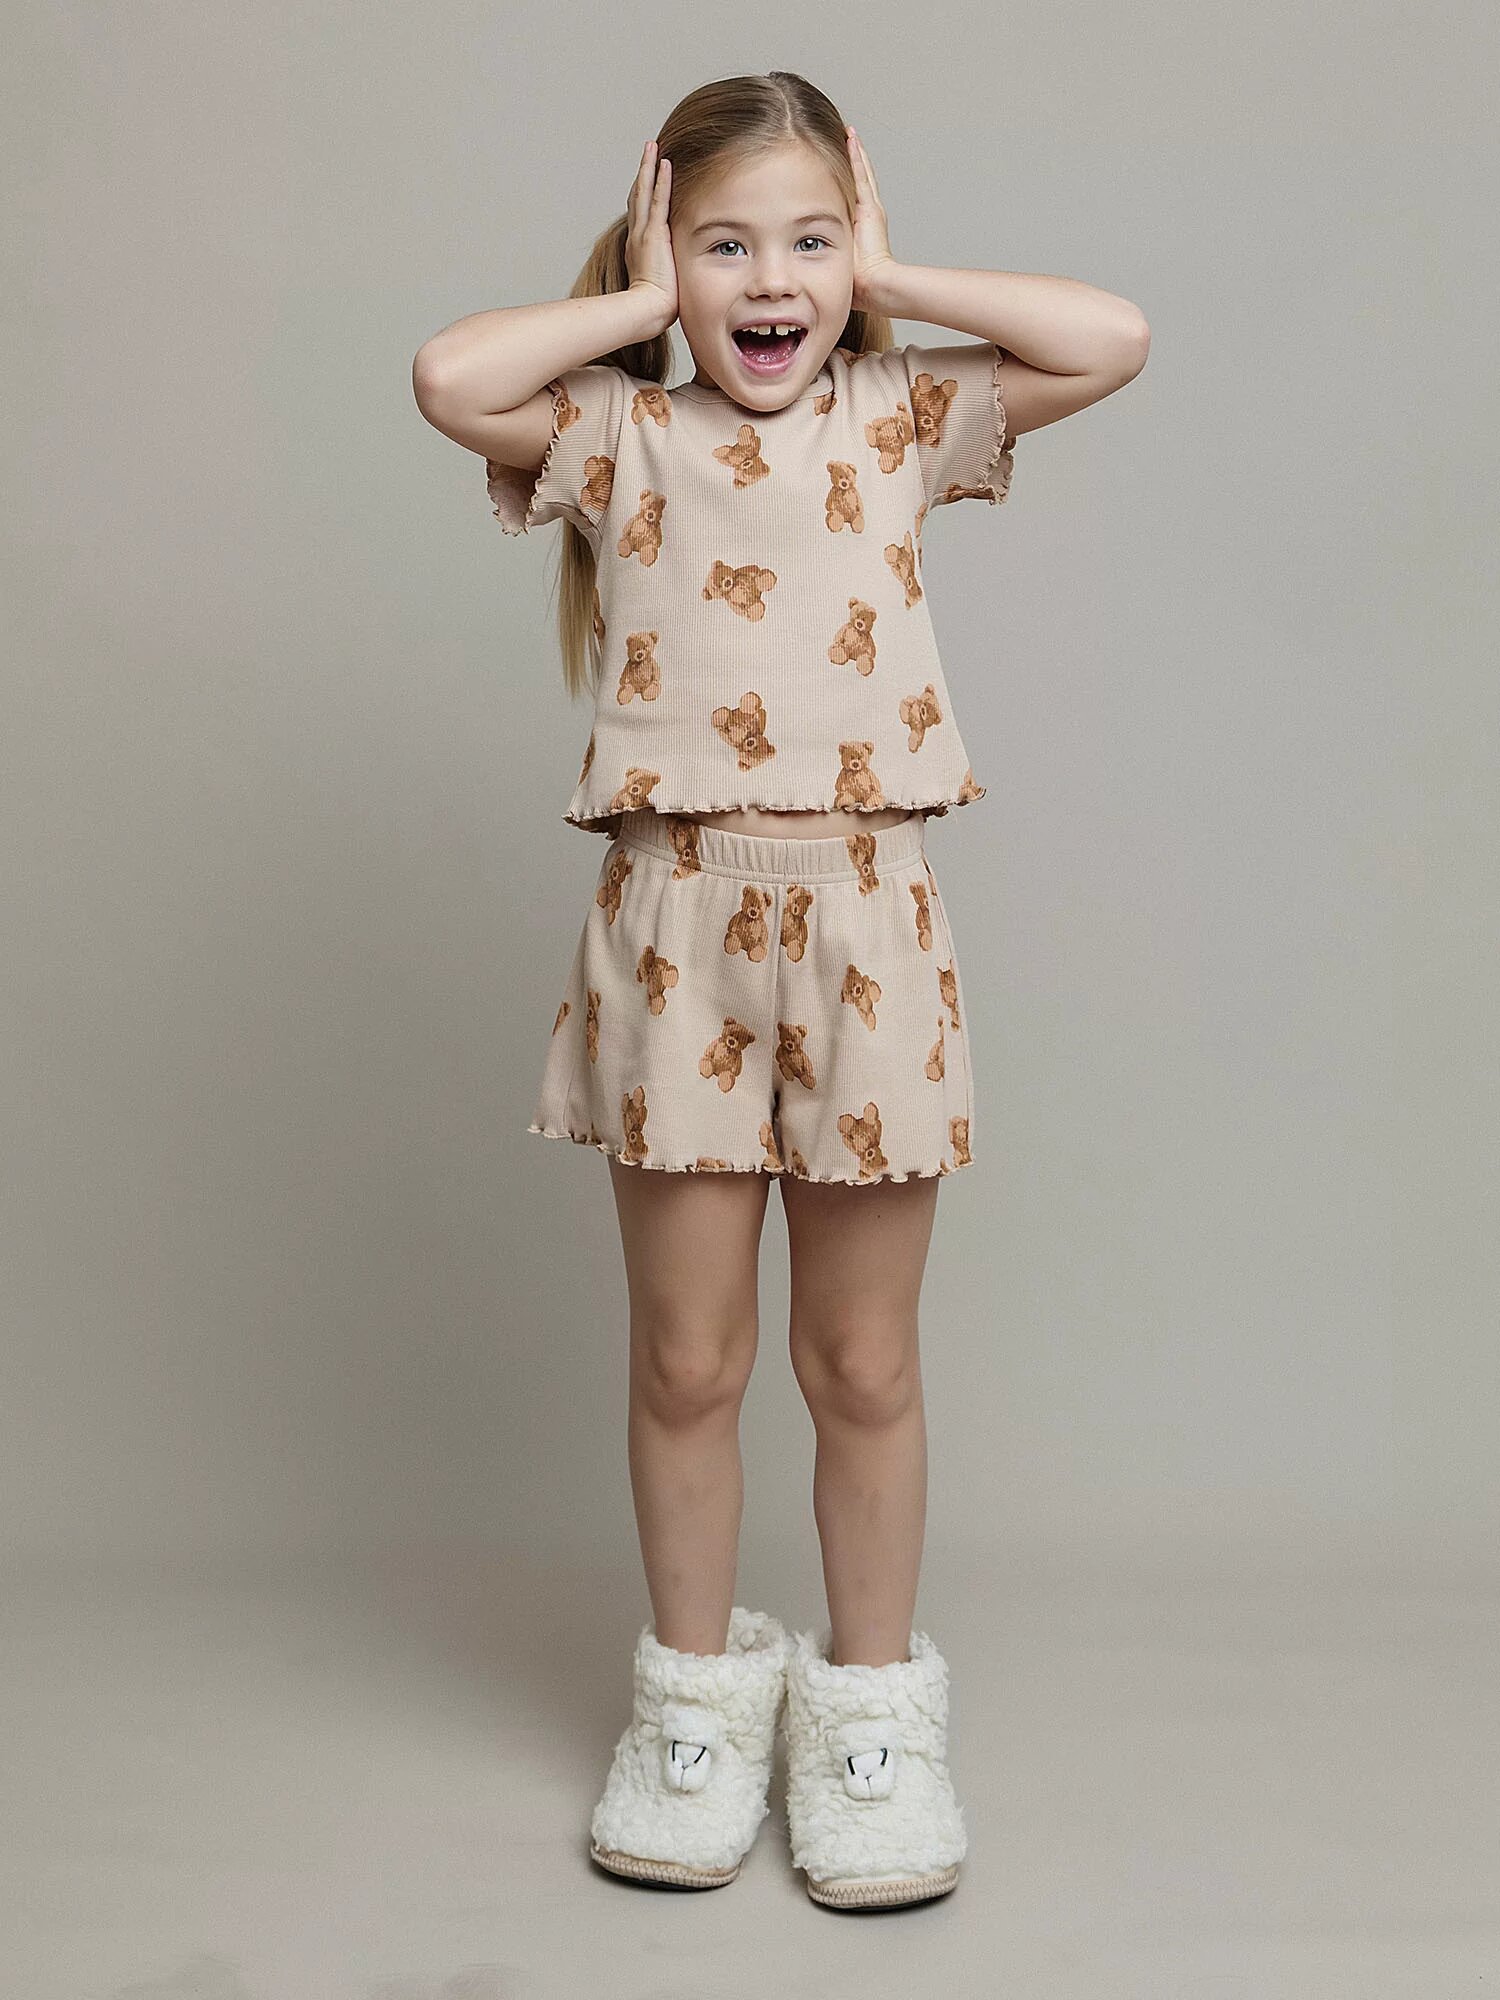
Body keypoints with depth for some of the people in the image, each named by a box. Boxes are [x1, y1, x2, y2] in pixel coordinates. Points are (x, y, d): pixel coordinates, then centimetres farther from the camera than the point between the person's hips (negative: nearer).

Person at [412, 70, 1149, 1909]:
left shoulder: (902, 421, 8)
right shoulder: (619, 436, 5)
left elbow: (1114, 343, -2)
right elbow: (446, 378, -12)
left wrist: (892, 281, 3)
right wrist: (637, 304, 0)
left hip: (863, 920, 1)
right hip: (674, 924, 0)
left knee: (864, 1361, 9)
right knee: (686, 1356, 9)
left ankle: (869, 1699, 26)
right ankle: (696, 1688, 28)